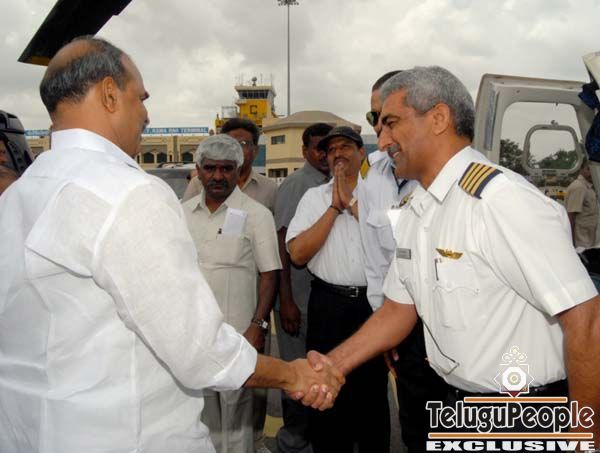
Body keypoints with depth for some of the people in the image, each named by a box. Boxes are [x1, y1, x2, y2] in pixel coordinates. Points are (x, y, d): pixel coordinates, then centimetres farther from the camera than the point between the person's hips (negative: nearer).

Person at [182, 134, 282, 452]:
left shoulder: (256, 214, -6)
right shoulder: (183, 212, 7)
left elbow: (269, 274, -7)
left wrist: (258, 326, -14)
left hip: (237, 334, -4)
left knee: (235, 412, 7)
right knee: (200, 411, 19)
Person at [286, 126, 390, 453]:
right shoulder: (314, 196, 3)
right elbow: (297, 253, -7)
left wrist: (352, 203, -13)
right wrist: (335, 207, -10)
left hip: (373, 302, 0)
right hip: (328, 304, 1)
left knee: (373, 389, 15)